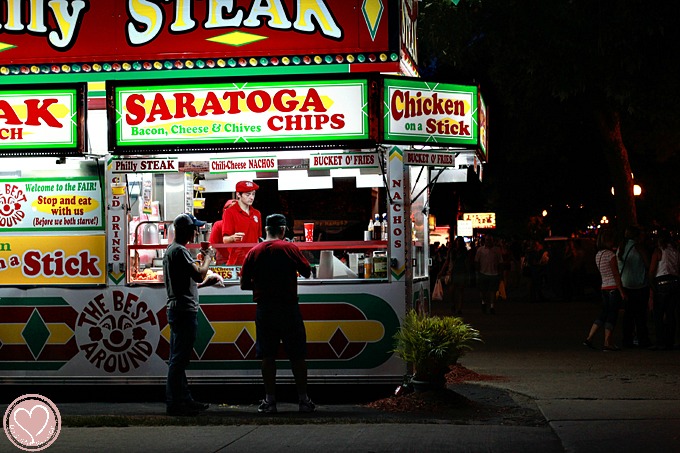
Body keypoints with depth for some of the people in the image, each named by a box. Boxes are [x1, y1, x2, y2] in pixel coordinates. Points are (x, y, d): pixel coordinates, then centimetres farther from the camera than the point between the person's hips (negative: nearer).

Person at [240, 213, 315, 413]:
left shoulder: (254, 252, 2)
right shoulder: (290, 248, -5)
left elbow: (244, 284, 3)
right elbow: (307, 272, 1)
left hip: (264, 309, 2)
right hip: (288, 307, -2)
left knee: (267, 355, 6)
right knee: (297, 354, 5)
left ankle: (270, 400, 5)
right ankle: (303, 399, 7)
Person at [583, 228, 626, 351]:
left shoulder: (598, 254, 11)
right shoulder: (610, 254, -13)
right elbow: (616, 275, -14)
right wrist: (622, 291, -13)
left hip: (604, 287, 8)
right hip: (614, 287, -8)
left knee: (604, 312, 14)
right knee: (612, 314, -1)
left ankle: (589, 338, 9)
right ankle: (607, 343, 1)